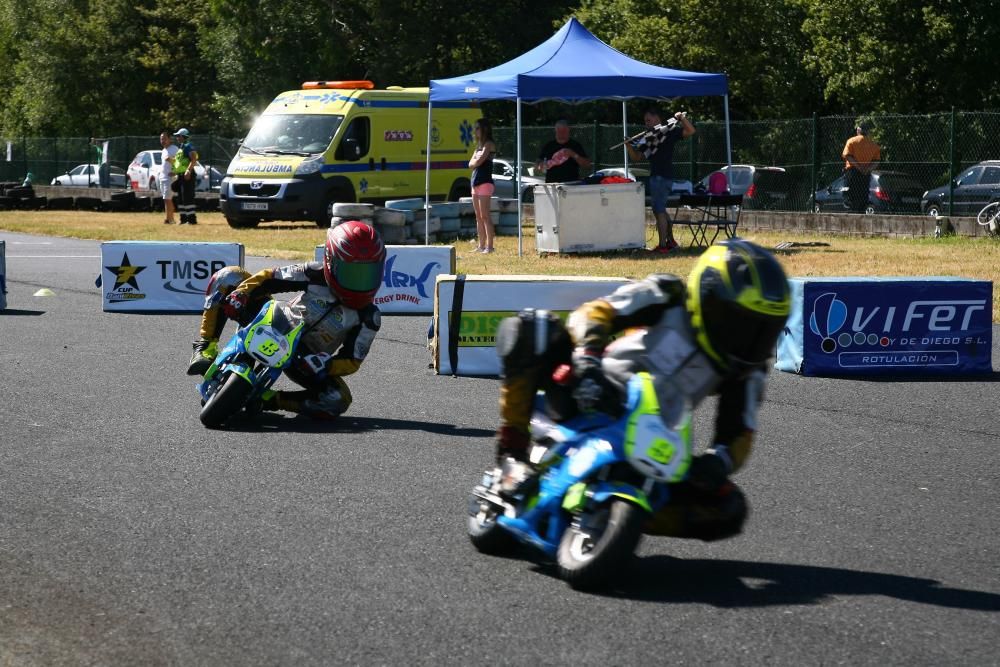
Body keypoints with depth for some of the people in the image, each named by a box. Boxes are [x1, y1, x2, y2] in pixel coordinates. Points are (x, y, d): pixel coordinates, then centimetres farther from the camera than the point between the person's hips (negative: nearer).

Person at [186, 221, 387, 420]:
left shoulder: (368, 317, -16)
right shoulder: (316, 275, -15)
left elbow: (351, 362, -15)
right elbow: (268, 278, -8)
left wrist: (324, 364, -35)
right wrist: (239, 295, -25)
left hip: (306, 359, -1)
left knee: (338, 401, -31)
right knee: (228, 276, -17)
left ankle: (267, 400, -20)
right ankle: (206, 348, -19)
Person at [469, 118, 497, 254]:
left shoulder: (489, 144, -6)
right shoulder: (479, 145, 20)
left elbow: (478, 161, -16)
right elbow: (471, 164, 14)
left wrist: (476, 160, 4)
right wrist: (477, 160, -4)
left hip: (485, 182, -9)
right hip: (476, 182, 9)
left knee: (484, 216, -12)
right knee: (478, 217, 10)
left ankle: (489, 246, -13)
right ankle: (481, 245, 13)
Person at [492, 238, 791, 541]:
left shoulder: (745, 367, 3)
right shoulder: (667, 297, -6)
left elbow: (739, 433, 1)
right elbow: (594, 312, -14)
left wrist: (719, 461, -23)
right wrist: (587, 363, -35)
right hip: (590, 404, -3)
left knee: (728, 510, -14)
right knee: (531, 327, -27)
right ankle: (512, 453, -18)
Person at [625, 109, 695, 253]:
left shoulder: (669, 131, -3)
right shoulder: (649, 138, 19)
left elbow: (690, 131, -13)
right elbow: (637, 157, 17)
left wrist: (682, 119, -26)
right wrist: (628, 146, 2)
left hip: (663, 176, -9)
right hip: (655, 176, 9)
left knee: (659, 210, -11)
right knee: (660, 210, 16)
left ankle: (662, 245, -12)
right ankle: (670, 241, 25)